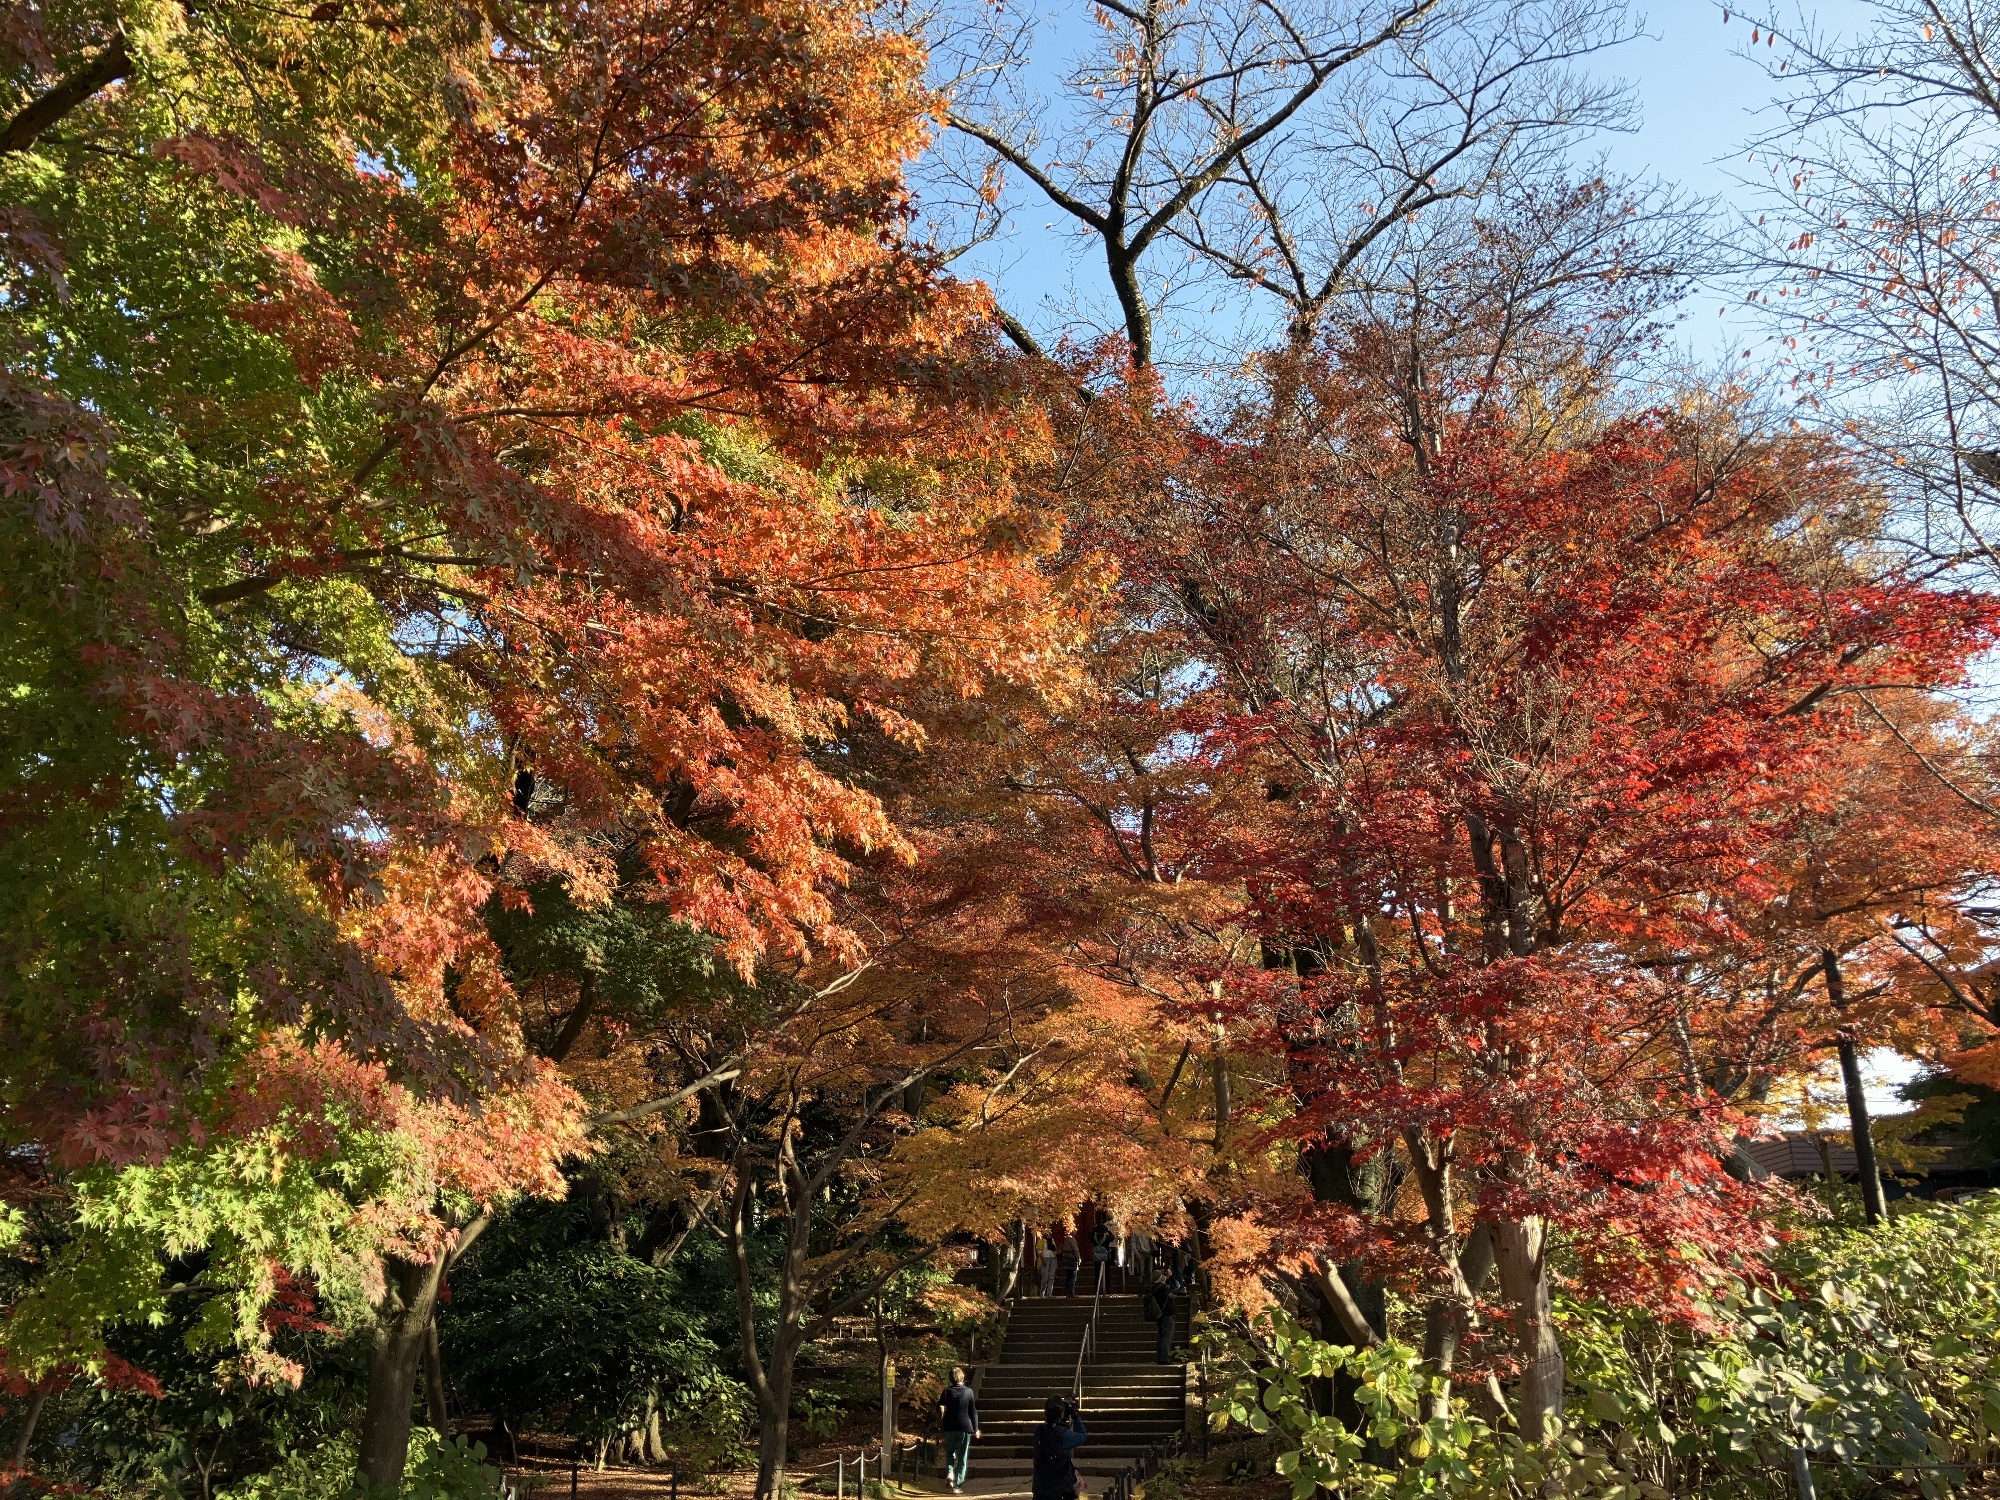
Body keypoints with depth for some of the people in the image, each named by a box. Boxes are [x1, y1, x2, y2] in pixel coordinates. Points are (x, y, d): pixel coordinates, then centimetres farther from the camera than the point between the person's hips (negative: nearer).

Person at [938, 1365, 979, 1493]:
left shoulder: (947, 1391, -2)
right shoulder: (969, 1391, -1)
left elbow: (941, 1409, -6)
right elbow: (973, 1412, 1)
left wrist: (940, 1424, 9)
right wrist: (976, 1429, 7)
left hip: (949, 1428, 1)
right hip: (965, 1428, 0)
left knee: (949, 1453, 18)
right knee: (962, 1458, 8)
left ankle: (949, 1474, -5)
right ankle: (957, 1484, 6)